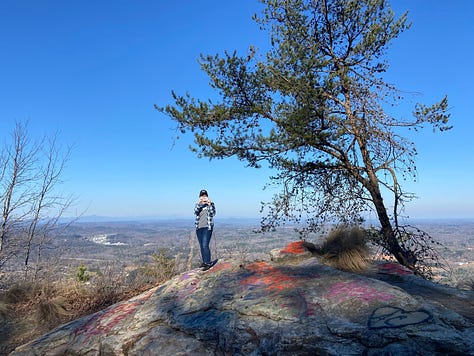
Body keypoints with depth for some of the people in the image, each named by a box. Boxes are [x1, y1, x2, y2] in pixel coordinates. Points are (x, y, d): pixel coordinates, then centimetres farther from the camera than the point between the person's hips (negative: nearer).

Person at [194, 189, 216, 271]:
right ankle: (204, 262, 23)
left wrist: (209, 204, -25)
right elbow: (195, 212, -12)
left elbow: (213, 213, -14)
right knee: (201, 246, 12)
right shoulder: (198, 204, 7)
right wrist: (199, 203, -24)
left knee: (205, 245, -13)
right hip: (199, 228, 5)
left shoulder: (211, 204, -1)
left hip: (207, 228, -5)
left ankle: (208, 263, -6)